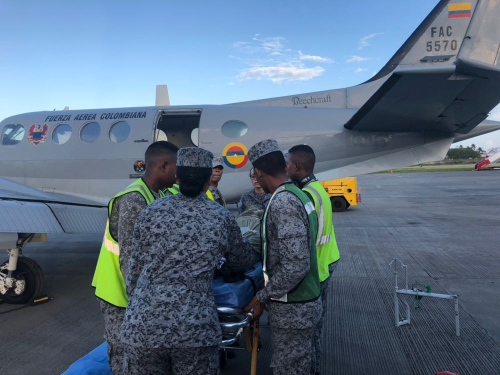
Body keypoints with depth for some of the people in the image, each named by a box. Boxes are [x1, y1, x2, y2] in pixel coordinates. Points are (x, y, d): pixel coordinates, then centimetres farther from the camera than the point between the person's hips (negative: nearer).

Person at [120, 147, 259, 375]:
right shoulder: (222, 218, 2)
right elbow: (243, 260, 18)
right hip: (195, 326, -1)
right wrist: (255, 252, 41)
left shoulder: (150, 213, 4)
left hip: (143, 324, 2)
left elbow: (135, 268, 10)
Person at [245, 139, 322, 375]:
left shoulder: (283, 203, -24)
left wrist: (263, 295, -16)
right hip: (305, 302, 9)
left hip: (291, 308, -9)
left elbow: (295, 266, -28)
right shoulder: (298, 195, 6)